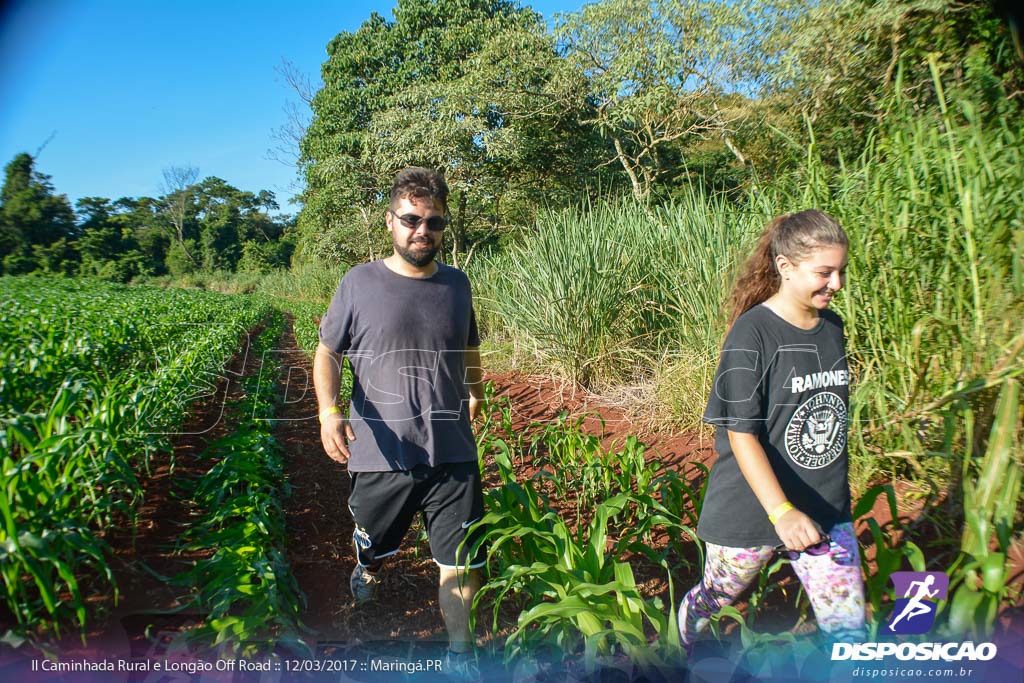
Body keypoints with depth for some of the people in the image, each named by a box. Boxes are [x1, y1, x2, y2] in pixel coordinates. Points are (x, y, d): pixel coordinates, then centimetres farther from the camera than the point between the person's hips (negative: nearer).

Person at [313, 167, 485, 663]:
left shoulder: (457, 284, 3)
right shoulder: (359, 283, -5)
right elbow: (328, 353, 0)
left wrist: (474, 396, 27)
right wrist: (329, 409, -16)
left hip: (453, 455, 1)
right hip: (380, 453, 0)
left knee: (461, 562, 3)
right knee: (372, 544, 24)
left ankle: (460, 647, 23)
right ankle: (367, 571, 59)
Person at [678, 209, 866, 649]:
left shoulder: (832, 326, 4)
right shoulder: (752, 334, -19)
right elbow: (741, 433, -21)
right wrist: (781, 511, -30)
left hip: (826, 510, 6)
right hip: (750, 511, -5)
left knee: (849, 633, 3)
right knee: (716, 597, 19)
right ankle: (683, 629, 52)